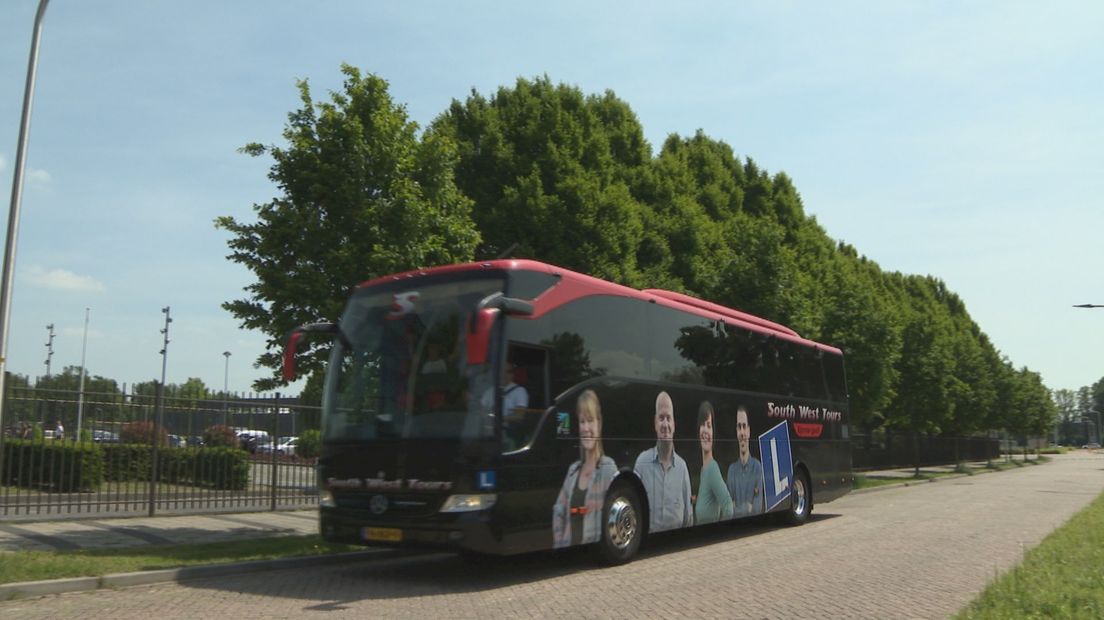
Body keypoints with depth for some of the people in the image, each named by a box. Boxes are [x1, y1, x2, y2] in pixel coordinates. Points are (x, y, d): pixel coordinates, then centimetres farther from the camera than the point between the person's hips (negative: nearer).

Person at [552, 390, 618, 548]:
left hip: (595, 550, -4)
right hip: (569, 549, 4)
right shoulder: (573, 470, 14)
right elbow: (558, 512, 15)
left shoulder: (608, 468, -3)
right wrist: (558, 545, 5)